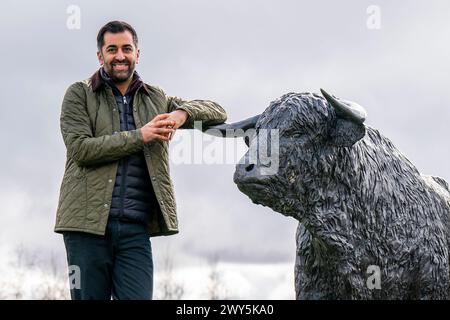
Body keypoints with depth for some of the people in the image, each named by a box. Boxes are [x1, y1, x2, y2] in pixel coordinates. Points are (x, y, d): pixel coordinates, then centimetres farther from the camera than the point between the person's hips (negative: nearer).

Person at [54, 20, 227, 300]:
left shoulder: (157, 99, 17)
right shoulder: (79, 95, 7)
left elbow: (218, 112, 17)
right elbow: (80, 148, -8)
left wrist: (183, 112, -5)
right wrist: (139, 136, -12)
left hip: (135, 229, 2)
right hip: (88, 224, -2)